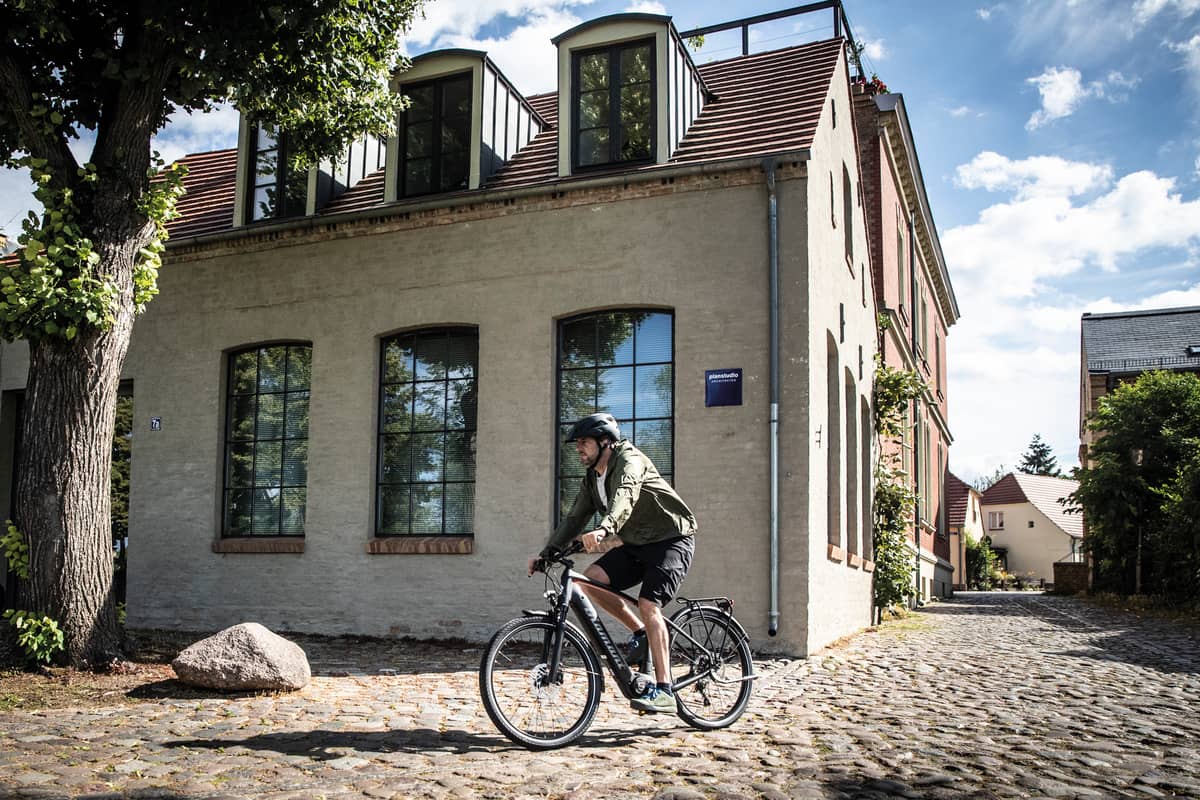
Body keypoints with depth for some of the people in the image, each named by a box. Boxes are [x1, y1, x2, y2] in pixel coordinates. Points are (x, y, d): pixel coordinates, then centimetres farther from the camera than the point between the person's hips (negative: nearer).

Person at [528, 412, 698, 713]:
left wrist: (603, 529, -55)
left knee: (648, 604, -23)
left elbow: (624, 496, -37)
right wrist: (546, 553, -5)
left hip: (672, 539, -8)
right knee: (590, 580, -13)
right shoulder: (591, 480, 9)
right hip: (635, 544, 8)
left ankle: (663, 691, -19)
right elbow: (574, 519, 8)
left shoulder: (629, 460, -17)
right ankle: (640, 632, 3)